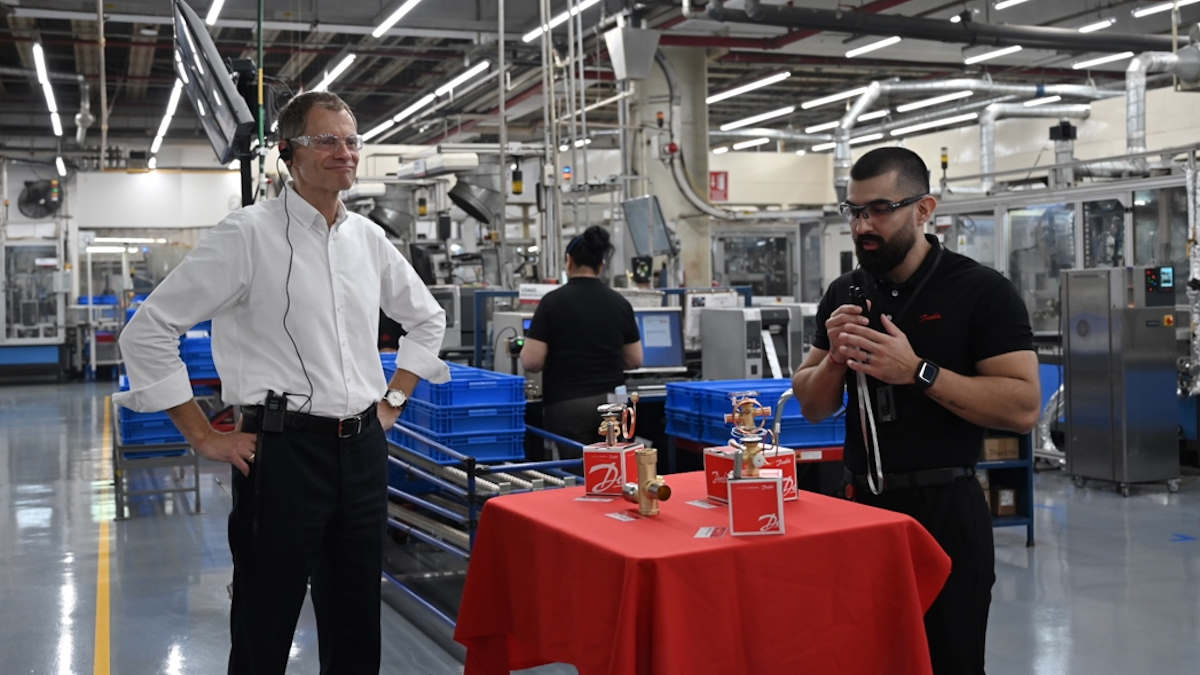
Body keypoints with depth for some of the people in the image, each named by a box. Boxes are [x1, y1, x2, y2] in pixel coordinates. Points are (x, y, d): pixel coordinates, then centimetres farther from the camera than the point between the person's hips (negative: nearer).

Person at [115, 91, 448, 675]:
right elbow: (148, 332, -7)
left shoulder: (368, 238, 9)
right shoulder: (248, 233, -7)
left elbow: (427, 319, 25)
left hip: (362, 448, 6)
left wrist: (394, 399, 14)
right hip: (284, 450, -5)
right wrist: (204, 438, -8)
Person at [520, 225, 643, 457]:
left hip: (568, 405, -3)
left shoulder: (553, 301, -7)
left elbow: (531, 362, -10)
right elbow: (635, 360, 10)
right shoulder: (619, 303, 5)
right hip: (611, 403, 4)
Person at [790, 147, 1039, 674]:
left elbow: (1022, 407, -16)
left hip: (945, 510, -5)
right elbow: (812, 408, 10)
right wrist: (835, 357, -10)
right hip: (862, 505, 5)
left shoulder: (981, 291, -9)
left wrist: (919, 372, -23)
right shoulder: (844, 294, 6)